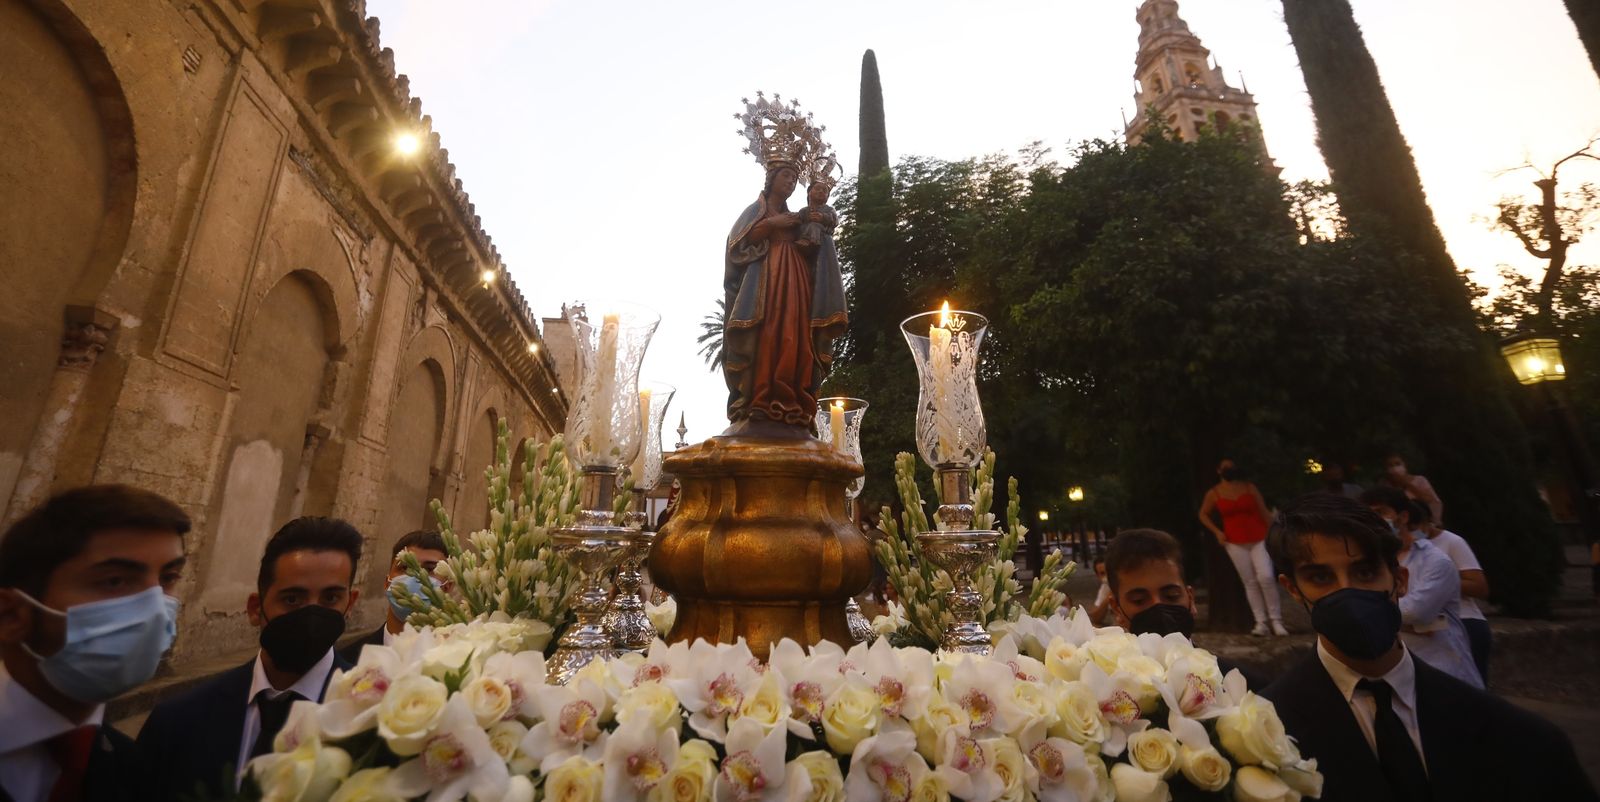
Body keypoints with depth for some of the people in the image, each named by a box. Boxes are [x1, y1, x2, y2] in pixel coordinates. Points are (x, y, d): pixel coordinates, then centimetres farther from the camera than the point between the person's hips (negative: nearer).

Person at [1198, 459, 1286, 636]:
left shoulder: (1249, 488, 3)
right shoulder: (1214, 493, 2)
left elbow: (1264, 512, 3)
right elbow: (1203, 514, 13)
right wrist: (1217, 532, 2)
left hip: (1259, 538, 0)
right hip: (1235, 542, 1)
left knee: (1266, 577, -13)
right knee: (1250, 582, 3)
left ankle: (1276, 620, -1)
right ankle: (1261, 622, 6)